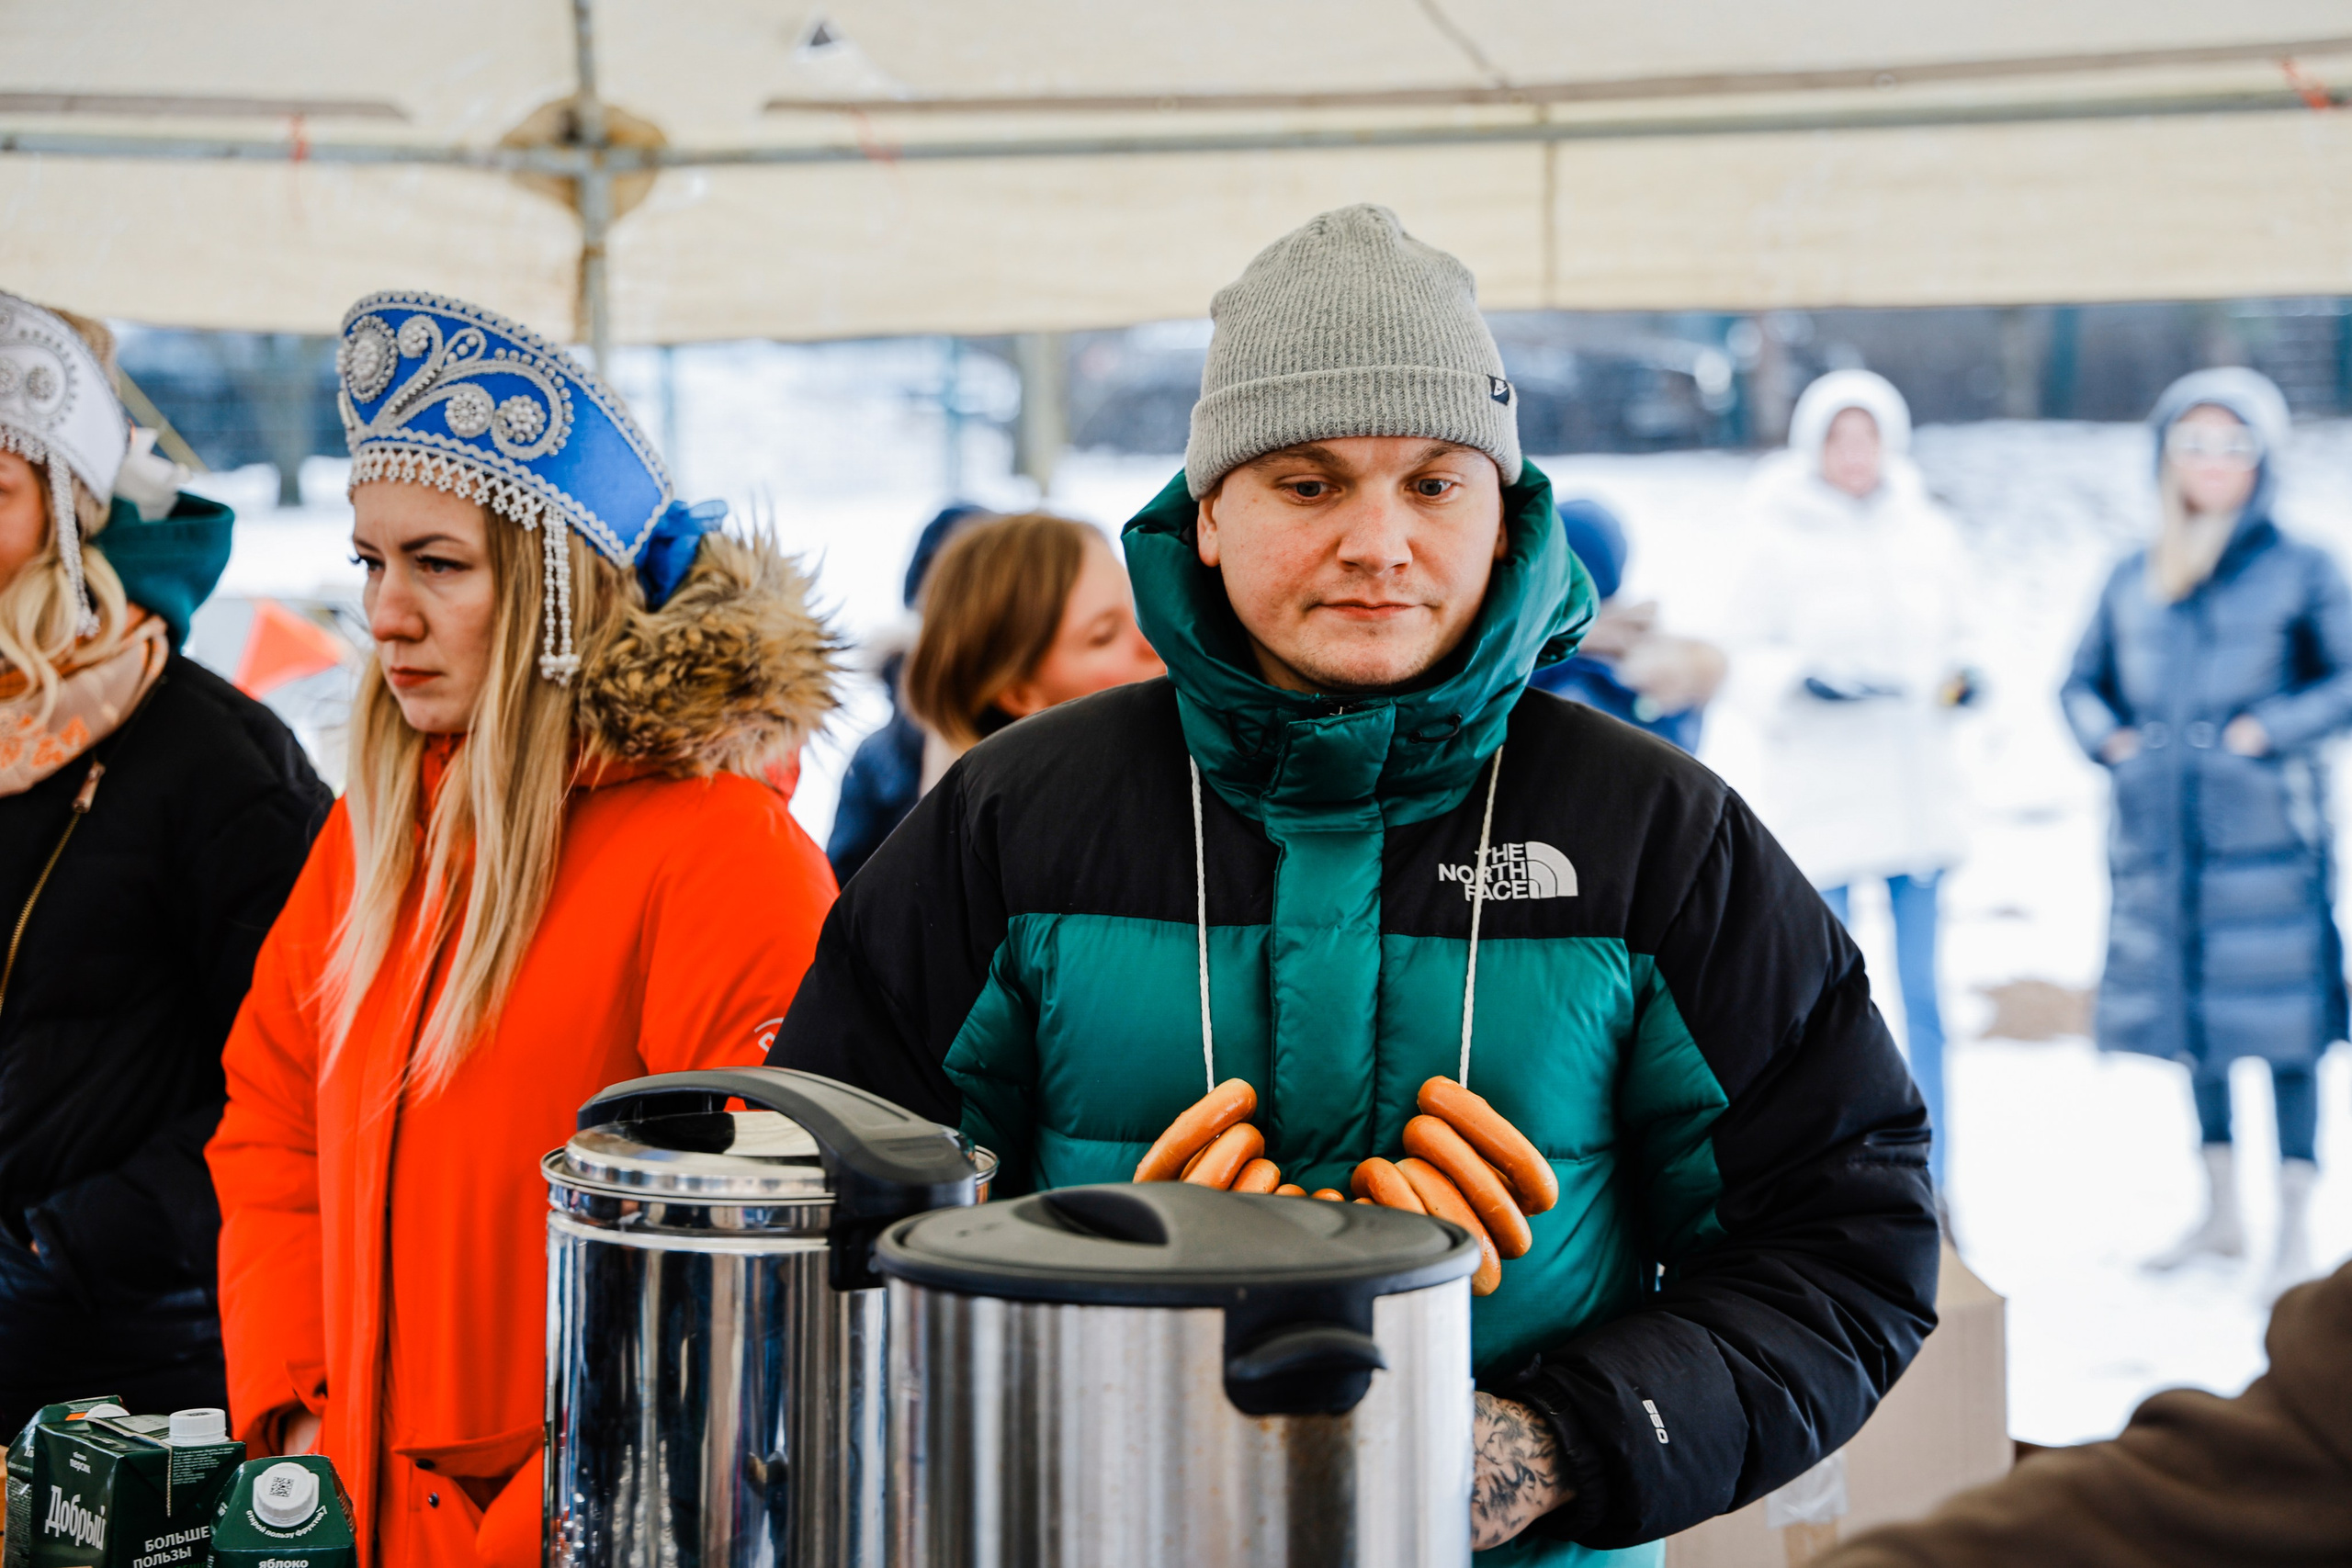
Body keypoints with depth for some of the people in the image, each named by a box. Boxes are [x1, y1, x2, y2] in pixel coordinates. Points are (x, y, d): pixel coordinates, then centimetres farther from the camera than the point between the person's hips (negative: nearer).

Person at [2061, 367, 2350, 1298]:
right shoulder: (2133, 580, 11)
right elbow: (2083, 683, 20)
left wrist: (2267, 730, -13)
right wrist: (2111, 739, 3)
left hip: (2264, 835, -4)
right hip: (2160, 831, 5)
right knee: (2191, 1021, 12)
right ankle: (2221, 1210, 25)